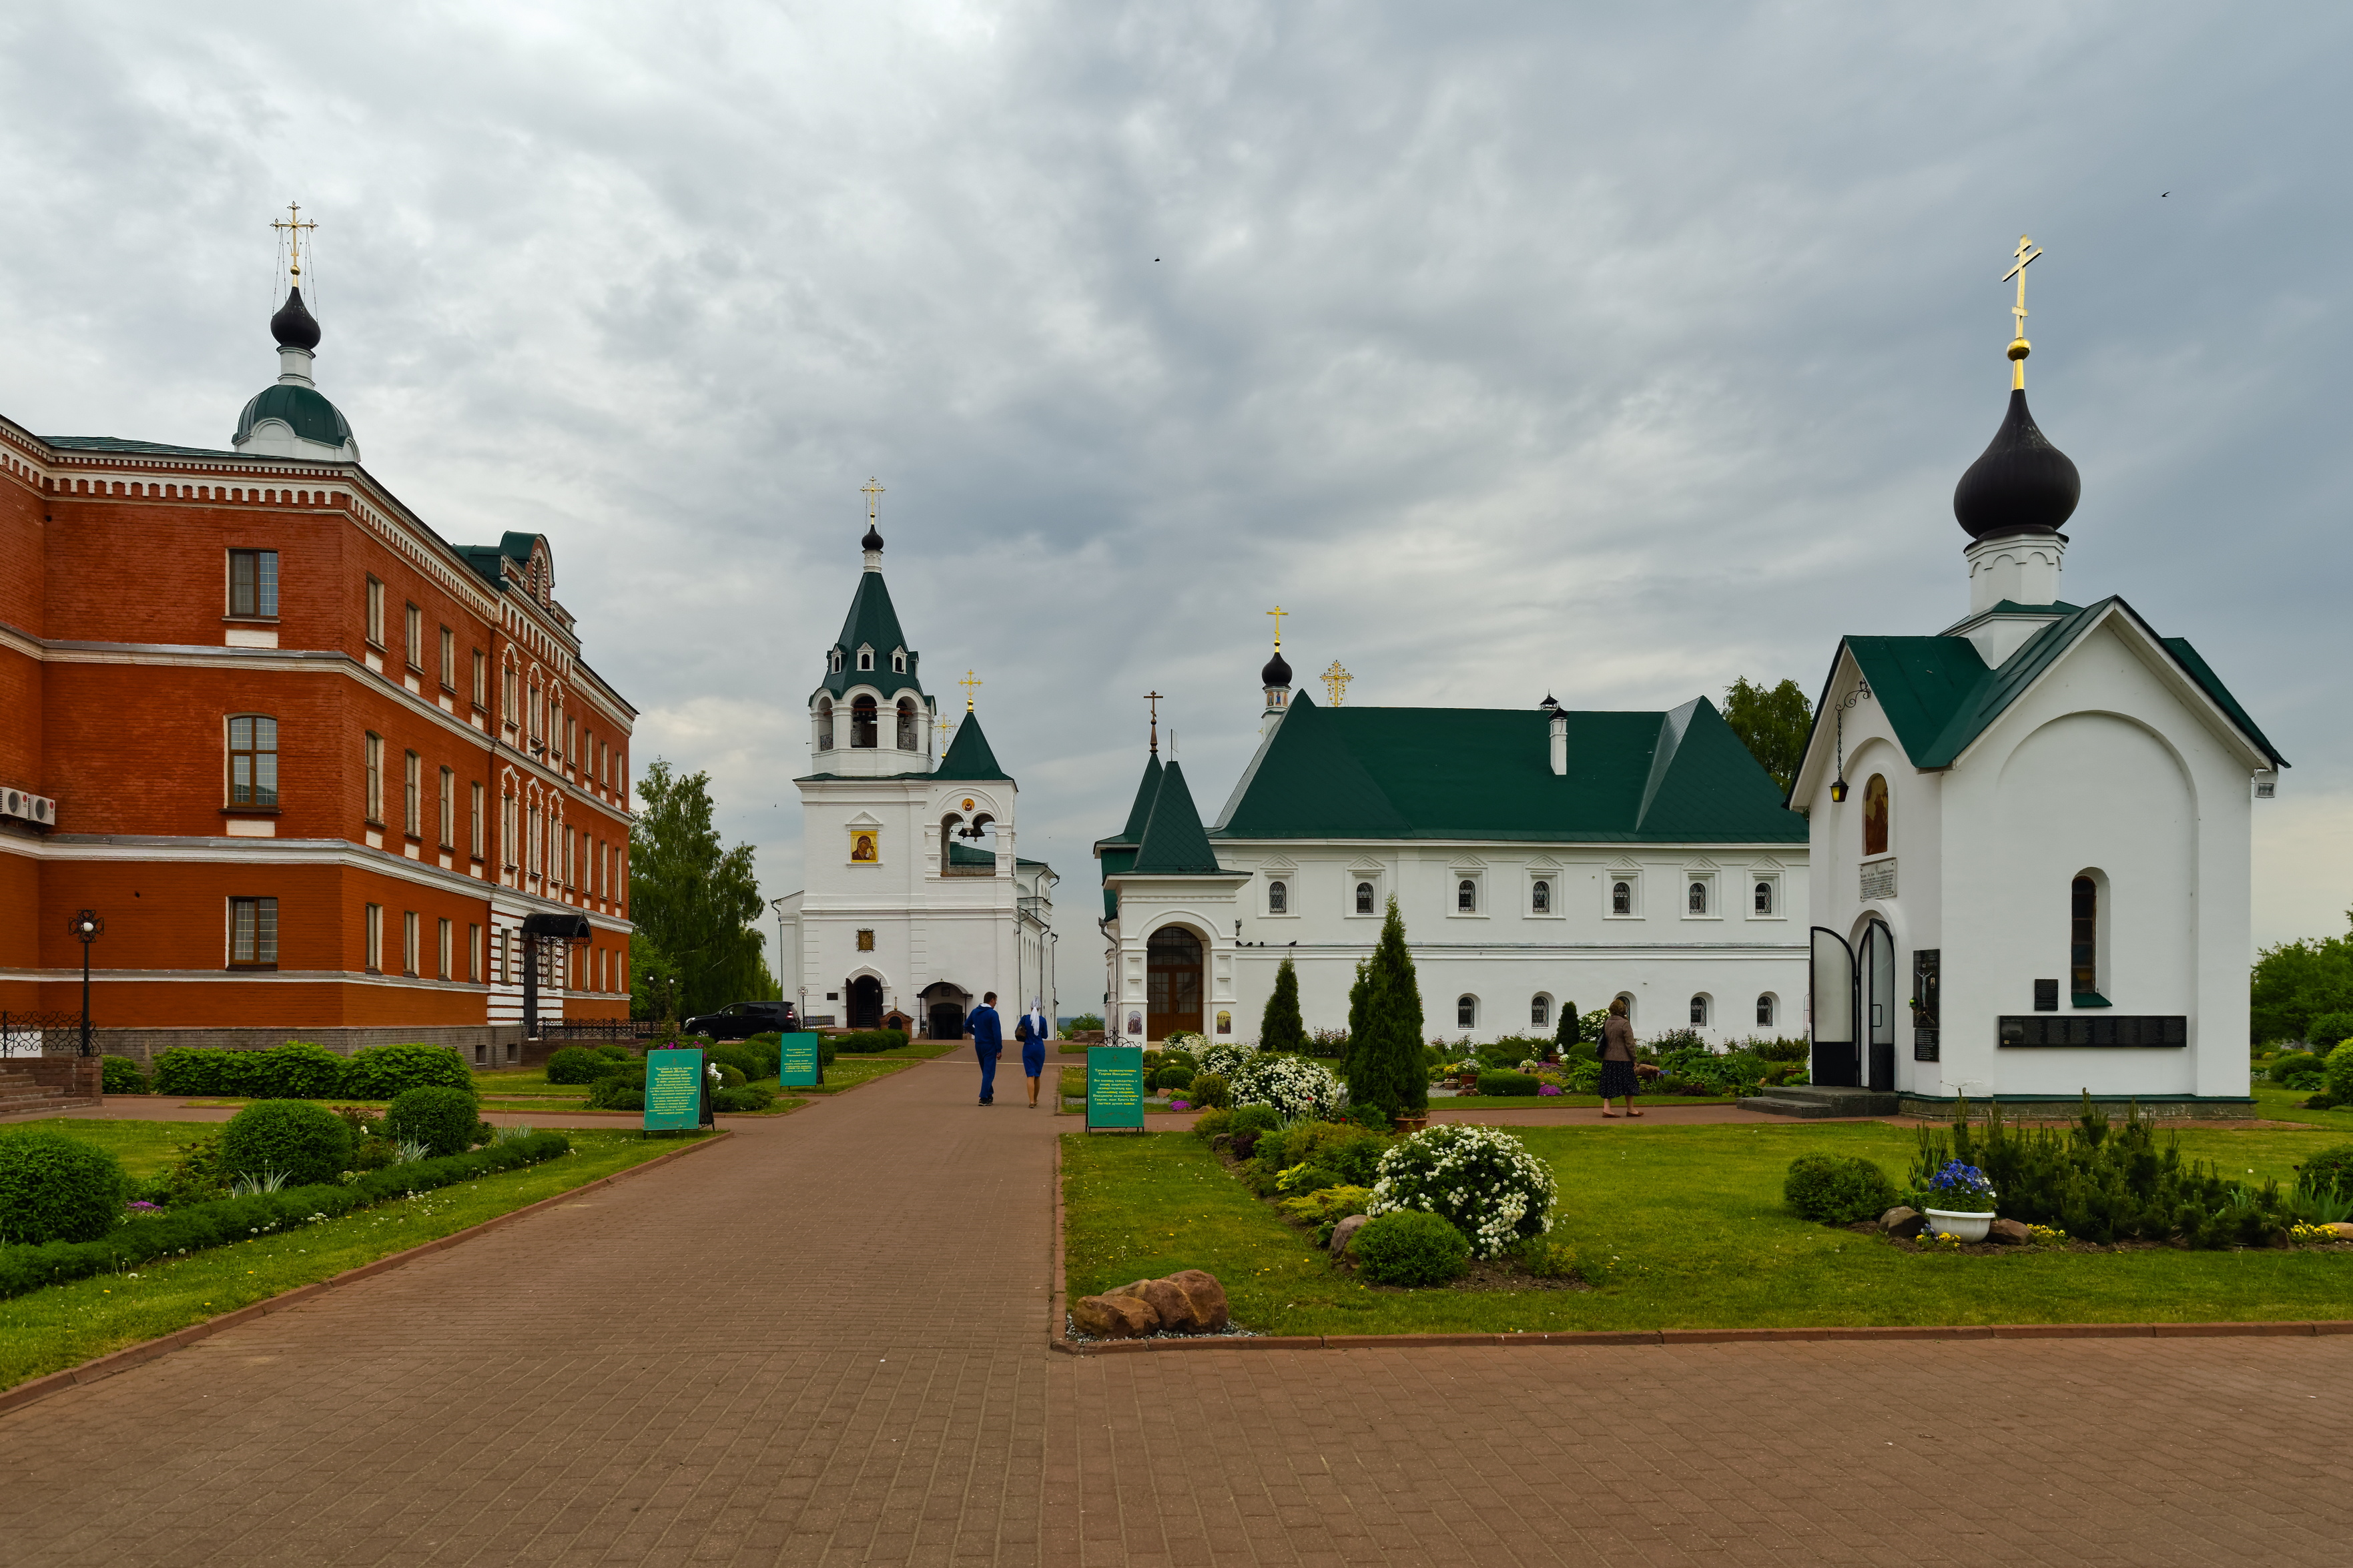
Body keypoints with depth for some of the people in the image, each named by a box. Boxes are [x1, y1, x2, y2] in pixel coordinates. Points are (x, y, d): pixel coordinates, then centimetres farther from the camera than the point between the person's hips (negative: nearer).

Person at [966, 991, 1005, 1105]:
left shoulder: (975, 1012, 5)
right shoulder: (992, 1013, -15)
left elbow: (967, 1026, 16)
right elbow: (997, 1033, -18)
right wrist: (999, 1049, -15)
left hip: (978, 1045, 7)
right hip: (990, 1046, -7)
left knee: (986, 1071, 18)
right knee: (989, 1072, -3)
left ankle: (989, 1095, 24)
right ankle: (984, 1098, -8)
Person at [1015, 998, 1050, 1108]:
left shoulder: (1025, 1018, -6)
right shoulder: (1042, 1020, -6)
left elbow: (1017, 1032, 3)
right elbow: (1045, 1035, 4)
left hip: (1028, 1049, -1)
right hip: (1039, 1048, 1)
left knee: (1031, 1075, -3)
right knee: (1037, 1075, 15)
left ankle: (1032, 1101, -15)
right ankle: (1035, 1100, 27)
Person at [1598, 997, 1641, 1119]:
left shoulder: (1606, 1022, 6)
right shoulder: (1624, 1024, -13)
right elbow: (1630, 1044, -12)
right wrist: (1634, 1060, -7)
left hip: (1608, 1058, 6)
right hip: (1623, 1059, -6)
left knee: (1609, 1084, 7)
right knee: (1628, 1084, 8)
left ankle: (1606, 1108, 0)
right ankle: (1630, 1109, 16)